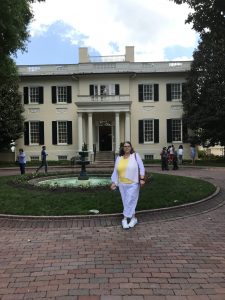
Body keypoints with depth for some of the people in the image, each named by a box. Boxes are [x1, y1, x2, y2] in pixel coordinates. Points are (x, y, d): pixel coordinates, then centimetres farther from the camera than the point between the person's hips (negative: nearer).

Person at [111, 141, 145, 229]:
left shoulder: (135, 156, -3)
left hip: (133, 184, -4)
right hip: (122, 184, 4)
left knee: (130, 202, -4)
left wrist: (142, 179, -11)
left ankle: (125, 219, 9)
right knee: (126, 202, 10)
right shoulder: (118, 158, 7)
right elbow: (115, 171, 9)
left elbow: (141, 168, -4)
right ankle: (133, 218, 23)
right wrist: (114, 182, 4)